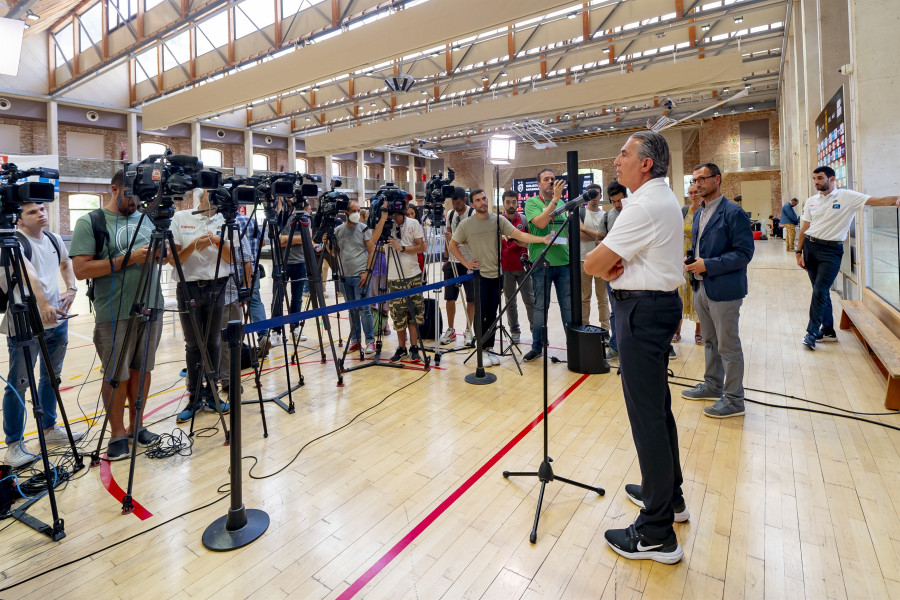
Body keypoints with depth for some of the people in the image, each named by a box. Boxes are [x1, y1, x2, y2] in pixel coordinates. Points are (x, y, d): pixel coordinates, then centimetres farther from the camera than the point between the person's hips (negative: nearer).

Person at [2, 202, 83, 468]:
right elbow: (28, 273, -32)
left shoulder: (54, 240, 8)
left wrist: (71, 289, 8)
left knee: (52, 377, 16)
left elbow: (66, 264, 27)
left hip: (57, 321, 7)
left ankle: (49, 428, 31)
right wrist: (43, 304, -47)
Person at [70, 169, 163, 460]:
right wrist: (127, 259, -18)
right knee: (117, 376, 4)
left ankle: (137, 426, 26)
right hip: (115, 314, -5)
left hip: (151, 308, 5)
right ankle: (118, 435, 17)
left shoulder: (145, 219, 12)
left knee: (142, 370, 13)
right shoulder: (90, 222, -4)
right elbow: (81, 270, -12)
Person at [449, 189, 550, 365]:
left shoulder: (498, 220, 0)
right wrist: (466, 263, -4)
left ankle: (489, 348, 23)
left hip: (496, 274, 2)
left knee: (492, 314, 10)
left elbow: (519, 235, -8)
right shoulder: (466, 225, -3)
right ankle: (481, 349, 16)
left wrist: (542, 239, -21)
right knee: (480, 314, 3)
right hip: (479, 275, -2)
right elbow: (453, 245, 6)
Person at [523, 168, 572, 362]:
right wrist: (554, 198, -17)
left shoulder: (563, 203, 14)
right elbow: (540, 222, -19)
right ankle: (537, 346, 16)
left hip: (564, 261, 4)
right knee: (540, 306, 4)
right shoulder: (532, 202, 0)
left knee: (568, 306, 9)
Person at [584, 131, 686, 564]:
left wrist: (605, 266, 1)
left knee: (646, 416, -5)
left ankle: (657, 535, 8)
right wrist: (615, 265, -6)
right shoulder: (663, 199, 16)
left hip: (642, 309, -11)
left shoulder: (645, 206, -18)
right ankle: (668, 496, 37)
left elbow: (592, 264, -20)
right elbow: (622, 255, 16)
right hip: (660, 301, 11)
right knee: (658, 407, 20)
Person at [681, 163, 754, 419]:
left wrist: (708, 265, -22)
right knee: (710, 341, 19)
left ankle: (734, 399, 14)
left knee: (728, 346, 2)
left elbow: (744, 252, -17)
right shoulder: (699, 214, 13)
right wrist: (691, 261, 2)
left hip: (724, 290, -8)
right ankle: (713, 385, 35)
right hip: (701, 287, 8)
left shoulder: (733, 213, -12)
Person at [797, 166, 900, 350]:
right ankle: (828, 331, 22)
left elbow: (879, 201, -14)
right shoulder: (811, 202, 9)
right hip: (810, 247, 4)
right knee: (821, 291, 11)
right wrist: (799, 252, 8)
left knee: (820, 291, -9)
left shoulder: (847, 197, -4)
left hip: (831, 250, -4)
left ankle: (812, 332, 1)